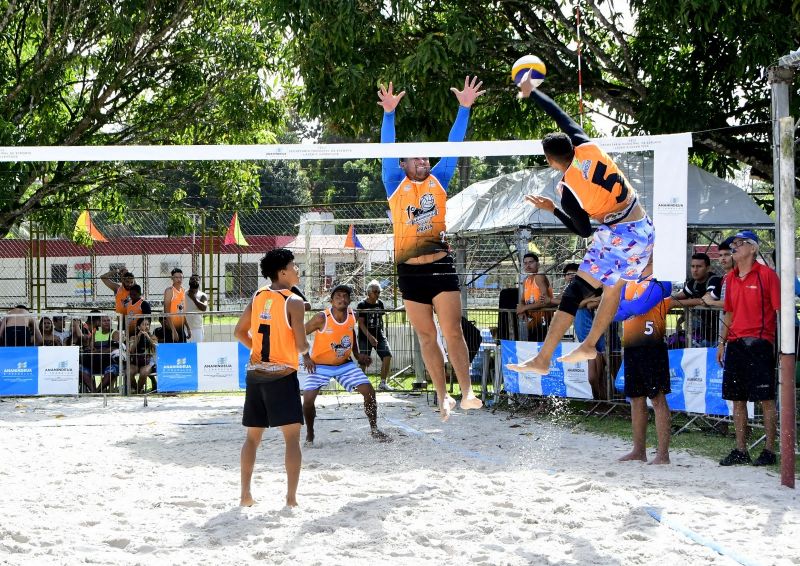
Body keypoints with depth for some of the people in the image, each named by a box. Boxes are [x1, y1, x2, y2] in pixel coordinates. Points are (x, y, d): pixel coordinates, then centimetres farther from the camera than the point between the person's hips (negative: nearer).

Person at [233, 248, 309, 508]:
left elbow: (239, 332, 14)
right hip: (282, 375, -6)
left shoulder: (258, 297, 8)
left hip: (255, 373, 6)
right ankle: (291, 498, -12)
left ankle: (245, 495, 14)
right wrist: (306, 346, 8)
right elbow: (301, 345, -14)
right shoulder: (293, 302, -10)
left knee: (253, 436, 14)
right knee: (292, 437, -4)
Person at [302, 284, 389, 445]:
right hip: (320, 365, -4)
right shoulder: (322, 319, -23)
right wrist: (306, 357, -18)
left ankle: (374, 429, 14)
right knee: (308, 399, -19)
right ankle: (309, 434, 5)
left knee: (369, 391, -5)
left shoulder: (351, 316, -8)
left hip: (345, 364, 4)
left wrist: (356, 353, 8)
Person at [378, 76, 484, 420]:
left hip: (441, 265, 0)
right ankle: (442, 397, 12)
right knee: (426, 337, 6)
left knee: (453, 332, -7)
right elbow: (387, 150, -6)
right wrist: (389, 113, -18)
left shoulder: (438, 180, 8)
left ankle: (466, 392, -7)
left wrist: (464, 108, -5)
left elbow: (453, 146, 3)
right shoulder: (396, 185, 4)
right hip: (410, 270, 0)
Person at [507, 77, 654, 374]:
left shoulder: (568, 190, -15)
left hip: (618, 236, -8)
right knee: (613, 288, 23)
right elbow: (563, 116, 11)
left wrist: (552, 208, 6)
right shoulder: (587, 147, -4)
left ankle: (542, 359, -3)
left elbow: (584, 231, -3)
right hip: (645, 230, 8)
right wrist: (531, 92, 19)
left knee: (574, 293, -3)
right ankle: (589, 345, 37)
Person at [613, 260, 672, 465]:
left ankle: (663, 454, -8)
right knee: (636, 399, 13)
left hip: (651, 346, -8)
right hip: (631, 347, 8)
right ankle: (639, 451, 21)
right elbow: (616, 313, 14)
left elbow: (640, 306, -19)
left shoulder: (659, 281, -7)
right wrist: (631, 308, -6)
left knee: (658, 398, -7)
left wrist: (623, 304, -2)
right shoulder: (630, 281, 17)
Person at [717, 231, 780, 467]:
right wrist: (722, 342, 17)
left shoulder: (767, 275, -4)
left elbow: (779, 311, -6)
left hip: (759, 343, -7)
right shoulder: (730, 278, 15)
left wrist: (779, 344, -12)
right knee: (737, 399, 8)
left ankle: (769, 451, 3)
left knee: (766, 399, -2)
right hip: (735, 344, 7)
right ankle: (740, 451, 15)